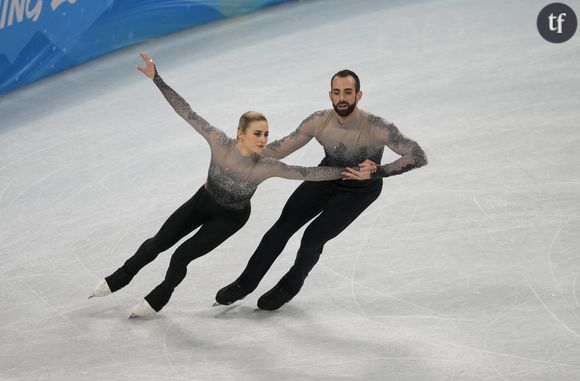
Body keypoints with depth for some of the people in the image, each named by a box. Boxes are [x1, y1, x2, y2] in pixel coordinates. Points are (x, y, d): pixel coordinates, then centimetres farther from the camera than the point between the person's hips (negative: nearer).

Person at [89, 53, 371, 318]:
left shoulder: (266, 167, -34)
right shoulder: (219, 142, -33)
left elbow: (306, 173, -30)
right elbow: (186, 112, -34)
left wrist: (346, 172, -35)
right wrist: (156, 78, -39)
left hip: (230, 217, -1)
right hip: (204, 201, 1)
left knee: (181, 256, -5)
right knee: (158, 243, 8)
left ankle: (157, 299, 25)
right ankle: (119, 279, 35)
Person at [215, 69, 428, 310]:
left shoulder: (377, 128, -36)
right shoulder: (319, 121, -24)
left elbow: (418, 157, -33)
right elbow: (283, 147, -12)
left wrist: (379, 170, -41)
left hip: (360, 190, -4)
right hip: (327, 176, 4)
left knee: (313, 239, -11)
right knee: (282, 227, -3)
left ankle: (290, 286, 20)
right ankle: (246, 282, 16)